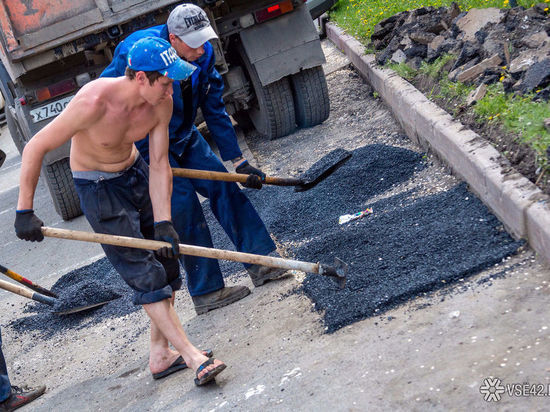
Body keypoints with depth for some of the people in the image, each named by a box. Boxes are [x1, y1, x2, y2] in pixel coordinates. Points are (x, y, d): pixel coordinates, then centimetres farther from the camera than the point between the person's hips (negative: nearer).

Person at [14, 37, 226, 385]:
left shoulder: (161, 102, -17)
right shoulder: (94, 102, -33)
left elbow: (159, 166, -12)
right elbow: (35, 148, -25)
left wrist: (163, 223, -19)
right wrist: (24, 212, -23)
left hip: (136, 172, 6)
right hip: (98, 187, -6)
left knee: (168, 259, 6)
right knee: (145, 274, -9)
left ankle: (160, 355, 17)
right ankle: (192, 356, -6)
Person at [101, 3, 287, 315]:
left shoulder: (204, 54, -10)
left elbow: (216, 111, -2)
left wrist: (238, 161, -4)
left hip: (185, 137, 6)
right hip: (146, 147, -6)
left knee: (223, 187, 0)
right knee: (184, 206, -13)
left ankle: (261, 262, 9)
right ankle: (206, 293, -4)